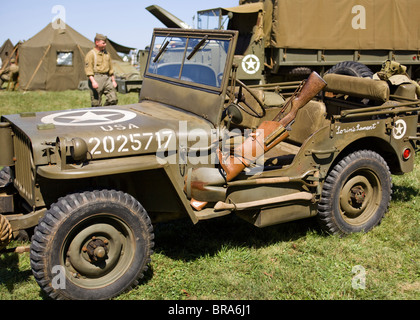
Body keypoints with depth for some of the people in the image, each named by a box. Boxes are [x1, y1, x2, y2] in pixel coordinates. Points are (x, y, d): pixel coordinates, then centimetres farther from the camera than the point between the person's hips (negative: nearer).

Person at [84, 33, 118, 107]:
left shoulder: (107, 54, 17)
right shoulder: (91, 54, -3)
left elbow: (110, 68, 24)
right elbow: (88, 69, -11)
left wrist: (113, 80, 19)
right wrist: (93, 81, -22)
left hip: (107, 79, 6)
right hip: (96, 78, -6)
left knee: (113, 99, -4)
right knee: (96, 104, -3)